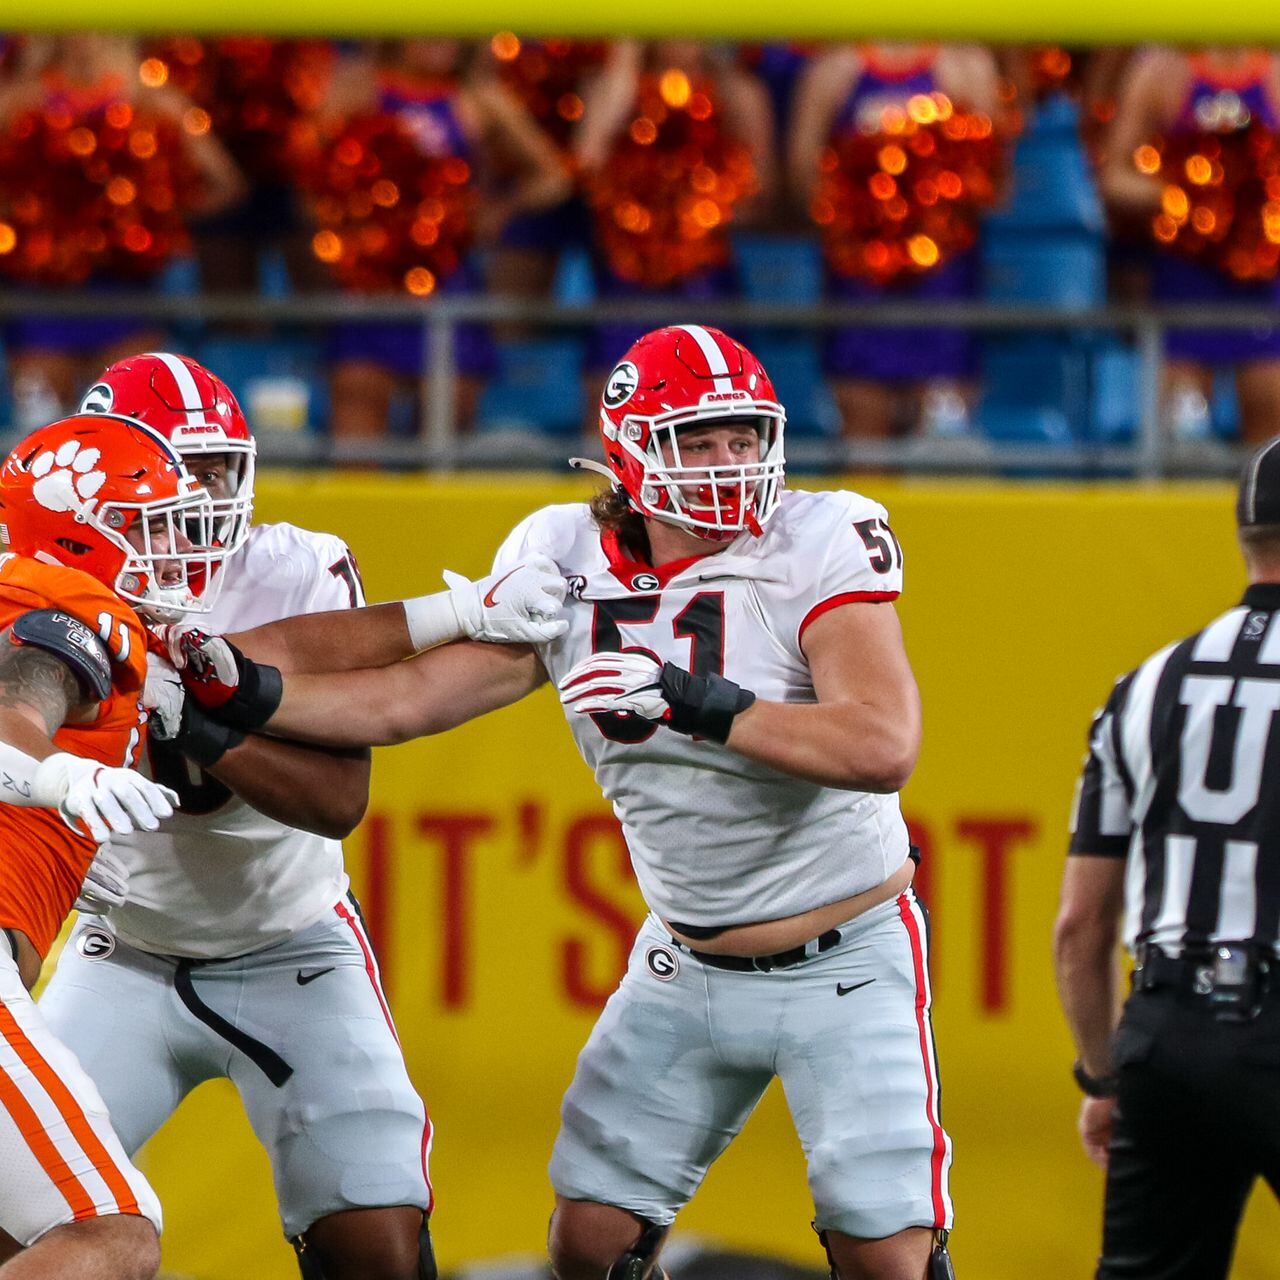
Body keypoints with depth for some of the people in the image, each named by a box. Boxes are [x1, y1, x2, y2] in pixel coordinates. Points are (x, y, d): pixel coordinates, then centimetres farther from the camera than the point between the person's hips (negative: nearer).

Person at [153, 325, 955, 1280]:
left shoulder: (819, 546, -19)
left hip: (847, 959, -5)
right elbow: (405, 699, -1)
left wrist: (692, 703, -36)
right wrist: (239, 690, -13)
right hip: (690, 967, 5)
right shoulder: (569, 567, -4)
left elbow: (882, 748, -30)